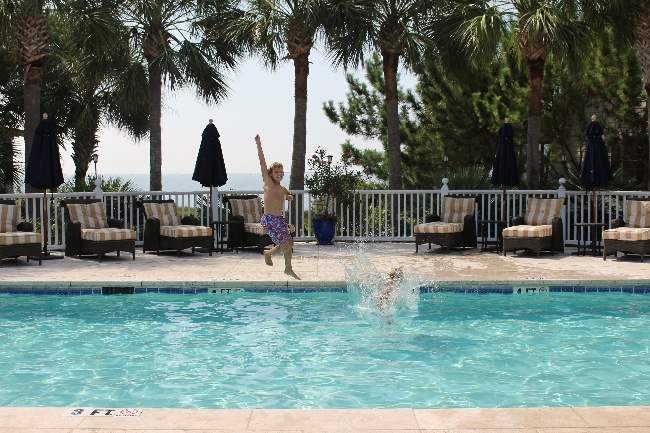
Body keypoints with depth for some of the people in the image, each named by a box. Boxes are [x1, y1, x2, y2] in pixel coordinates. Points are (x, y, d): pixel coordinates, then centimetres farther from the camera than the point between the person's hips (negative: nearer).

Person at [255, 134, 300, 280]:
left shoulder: (283, 189, 13)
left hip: (280, 219, 7)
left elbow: (289, 195, 37)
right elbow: (262, 162, -10)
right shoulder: (268, 183, -4)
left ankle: (288, 269, 26)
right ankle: (268, 253, 13)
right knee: (285, 245, -12)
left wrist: (289, 196, 11)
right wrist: (258, 144, -15)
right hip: (269, 219, -7)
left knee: (289, 243, 8)